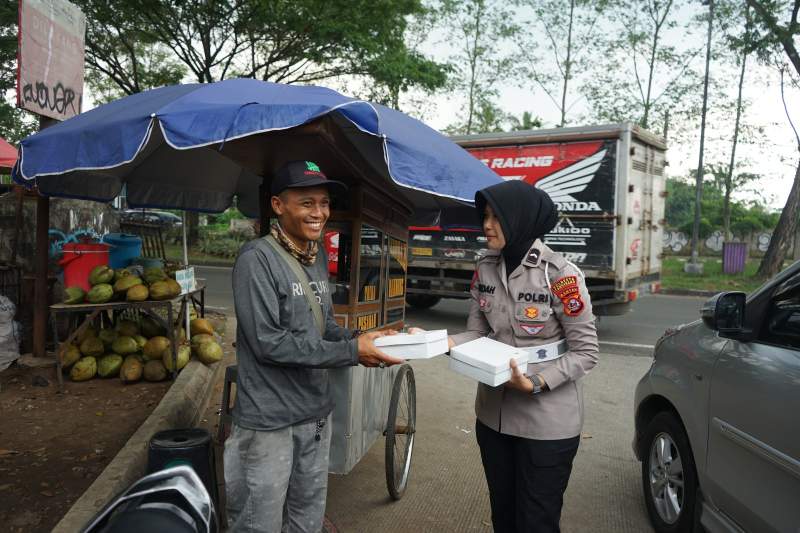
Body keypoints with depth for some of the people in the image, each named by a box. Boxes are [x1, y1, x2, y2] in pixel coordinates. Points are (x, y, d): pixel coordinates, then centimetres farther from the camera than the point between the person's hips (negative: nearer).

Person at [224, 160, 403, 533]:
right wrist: (351, 353, -22)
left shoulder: (319, 258, 7)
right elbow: (268, 342, -23)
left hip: (316, 413, 7)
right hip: (269, 420, -7)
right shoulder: (257, 259, -18)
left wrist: (359, 339, -7)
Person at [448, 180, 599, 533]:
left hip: (547, 422, -5)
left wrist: (536, 383, -26)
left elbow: (585, 353, -13)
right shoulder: (485, 269, 0)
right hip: (493, 414, 6)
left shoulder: (560, 275, -18)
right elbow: (477, 334, 2)